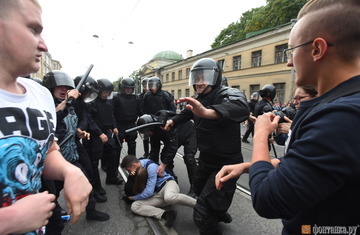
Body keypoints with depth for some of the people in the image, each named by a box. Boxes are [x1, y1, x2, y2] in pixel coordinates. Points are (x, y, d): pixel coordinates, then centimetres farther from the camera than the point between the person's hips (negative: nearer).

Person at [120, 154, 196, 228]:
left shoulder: (151, 167, -16)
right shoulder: (137, 168, 7)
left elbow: (149, 192, -17)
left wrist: (133, 197, -3)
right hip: (157, 194, 7)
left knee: (169, 197, -44)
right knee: (134, 206, -16)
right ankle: (166, 214, -25)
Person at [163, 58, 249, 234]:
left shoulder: (228, 94, -22)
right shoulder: (200, 100, 6)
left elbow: (241, 108, -46)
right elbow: (186, 113, 24)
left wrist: (207, 112, -63)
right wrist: (172, 121, 5)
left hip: (226, 164, -9)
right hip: (206, 160, 10)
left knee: (202, 216, -11)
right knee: (199, 189, 32)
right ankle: (221, 215, 61)